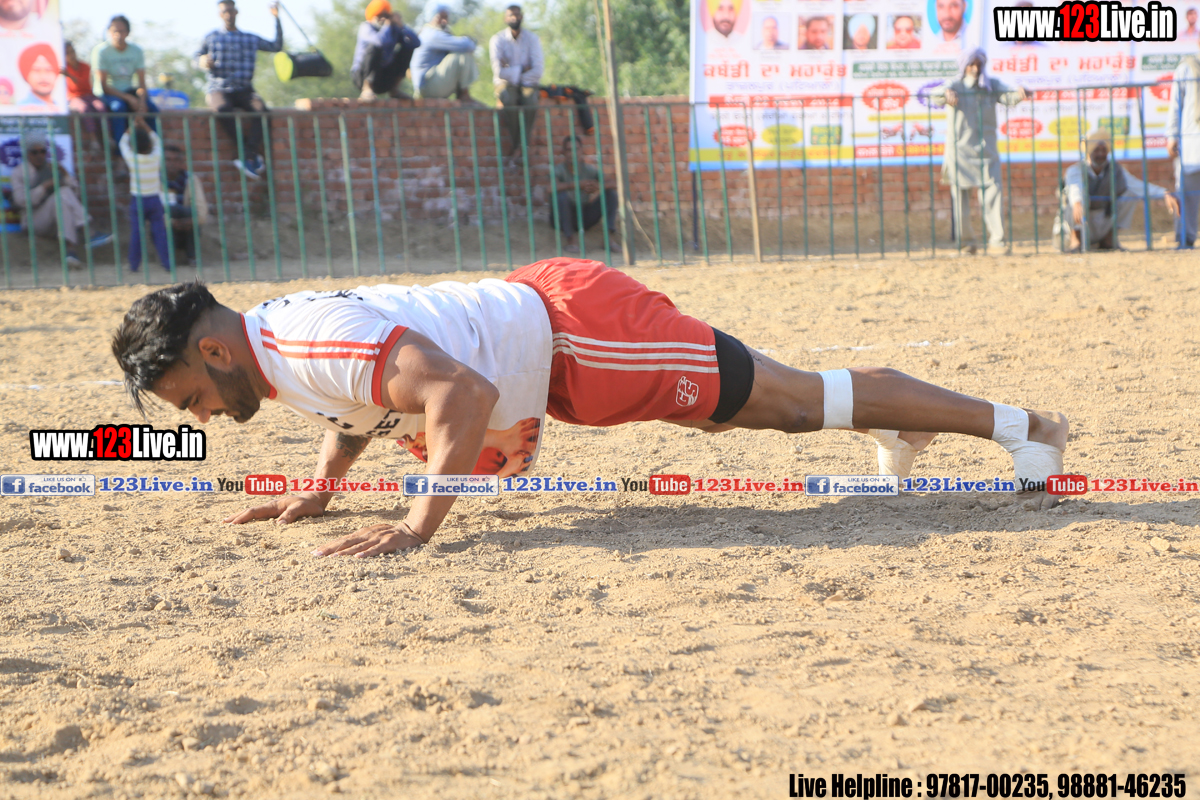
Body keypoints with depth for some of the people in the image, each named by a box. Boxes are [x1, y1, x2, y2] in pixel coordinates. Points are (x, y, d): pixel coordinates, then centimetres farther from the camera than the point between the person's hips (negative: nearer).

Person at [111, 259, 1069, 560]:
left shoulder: (313, 342, -27)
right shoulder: (274, 342, 4)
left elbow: (464, 393, -37)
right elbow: (358, 400, 26)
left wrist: (422, 522, -38)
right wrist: (318, 489, 11)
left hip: (574, 327, -8)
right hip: (537, 311, 8)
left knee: (790, 399, -3)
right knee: (758, 403, 23)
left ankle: (1018, 423, 5)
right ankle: (900, 419, 43)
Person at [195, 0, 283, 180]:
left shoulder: (251, 39, 18)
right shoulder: (211, 38, 15)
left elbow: (276, 47, 18)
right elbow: (197, 56, 16)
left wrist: (277, 19, 14)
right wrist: (204, 62, -8)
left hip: (243, 90, 2)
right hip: (218, 89, -2)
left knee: (260, 109, -33)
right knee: (222, 109, -38)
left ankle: (246, 157, -36)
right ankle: (252, 154, -34)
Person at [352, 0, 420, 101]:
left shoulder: (394, 28, 4)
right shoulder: (366, 27, -12)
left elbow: (416, 42, -8)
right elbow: (381, 41, -35)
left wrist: (401, 25, -14)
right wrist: (387, 24, -17)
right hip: (362, 76, -6)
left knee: (408, 46, 3)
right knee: (374, 47, -30)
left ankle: (394, 89, 4)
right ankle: (367, 89, -27)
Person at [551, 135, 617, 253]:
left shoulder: (588, 169, -1)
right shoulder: (559, 169, -11)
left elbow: (612, 183, -11)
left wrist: (598, 186, -33)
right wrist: (577, 185, -40)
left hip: (586, 217, 3)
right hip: (567, 218, -3)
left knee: (611, 193, -11)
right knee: (561, 195, -32)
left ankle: (610, 237, -17)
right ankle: (570, 240, -25)